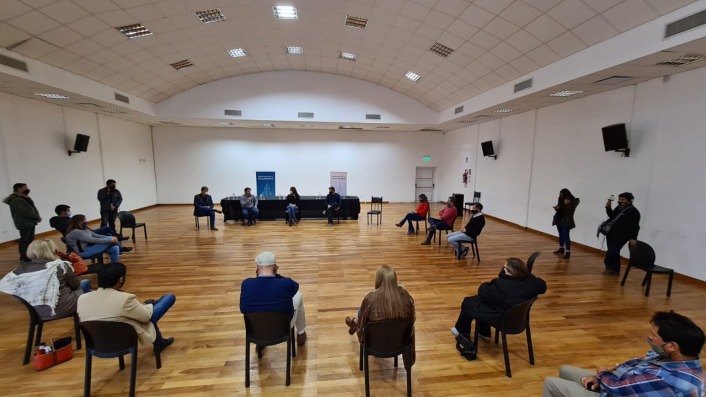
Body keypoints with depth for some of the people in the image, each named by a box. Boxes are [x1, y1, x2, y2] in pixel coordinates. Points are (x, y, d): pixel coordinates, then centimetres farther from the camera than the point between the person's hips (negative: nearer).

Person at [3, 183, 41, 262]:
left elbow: (32, 208, 11)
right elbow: (25, 212, -20)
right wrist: (37, 217, -11)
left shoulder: (24, 198, 15)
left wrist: (37, 217, -5)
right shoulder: (15, 200, -14)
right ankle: (24, 258, 3)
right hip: (24, 224, -9)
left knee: (30, 240, 15)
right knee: (24, 241, -4)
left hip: (30, 222, 9)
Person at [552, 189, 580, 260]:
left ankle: (568, 252, -7)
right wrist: (557, 207, -4)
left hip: (566, 221, -6)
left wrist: (567, 204, -29)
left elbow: (571, 210, -17)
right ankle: (561, 249, 25)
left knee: (566, 236, -9)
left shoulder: (573, 200, -8)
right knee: (561, 235, 14)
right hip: (559, 220, 6)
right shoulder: (561, 200, 9)